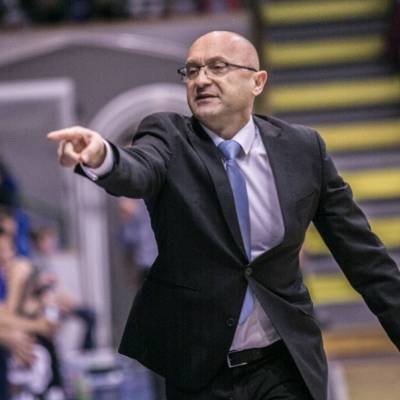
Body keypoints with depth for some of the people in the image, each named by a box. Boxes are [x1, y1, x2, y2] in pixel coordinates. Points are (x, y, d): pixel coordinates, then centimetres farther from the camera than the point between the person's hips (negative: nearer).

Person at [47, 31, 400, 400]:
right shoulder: (169, 137, -4)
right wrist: (101, 157, -50)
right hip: (188, 369, -1)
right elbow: (137, 172, -27)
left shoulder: (302, 148, 1)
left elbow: (361, 253, 4)